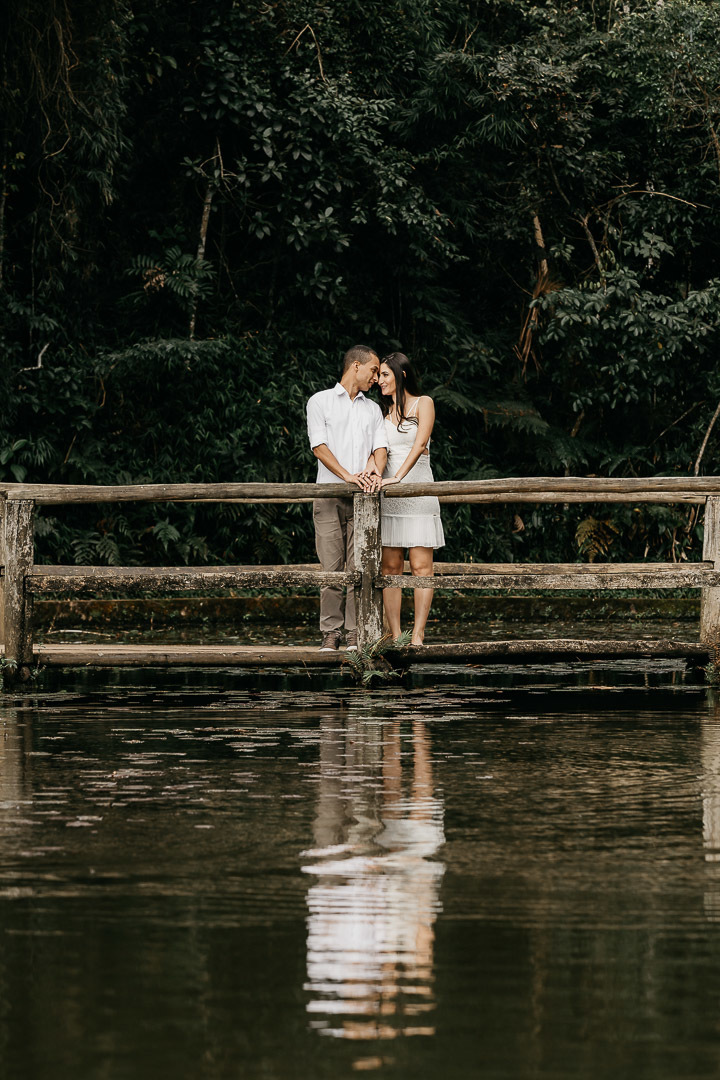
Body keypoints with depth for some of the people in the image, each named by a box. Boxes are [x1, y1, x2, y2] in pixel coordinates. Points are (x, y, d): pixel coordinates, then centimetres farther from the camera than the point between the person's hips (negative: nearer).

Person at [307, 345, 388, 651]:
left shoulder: (373, 409, 21)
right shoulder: (320, 402, 8)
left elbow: (380, 447, 9)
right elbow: (319, 447, -3)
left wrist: (375, 470, -14)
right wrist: (348, 476, -16)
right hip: (329, 495, -3)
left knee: (359, 568, -3)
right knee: (331, 567, -6)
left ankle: (355, 635, -3)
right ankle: (330, 634, -3)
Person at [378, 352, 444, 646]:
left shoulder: (422, 403, 2)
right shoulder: (383, 411, 16)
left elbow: (420, 444, -12)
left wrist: (398, 477, -24)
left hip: (418, 491, -4)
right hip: (388, 497, 4)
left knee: (421, 567, -7)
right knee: (391, 566, -1)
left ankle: (418, 634, -9)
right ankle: (395, 635, -1)